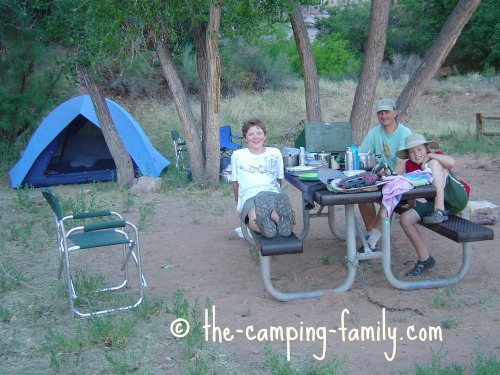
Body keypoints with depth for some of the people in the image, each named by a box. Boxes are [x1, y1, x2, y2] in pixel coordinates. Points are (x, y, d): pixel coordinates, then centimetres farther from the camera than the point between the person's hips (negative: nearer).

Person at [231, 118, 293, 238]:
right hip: (249, 197, -1)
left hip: (272, 194, 2)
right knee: (255, 217, -43)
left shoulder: (275, 153, 16)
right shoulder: (238, 155, 12)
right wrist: (239, 203, 16)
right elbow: (235, 182, 17)